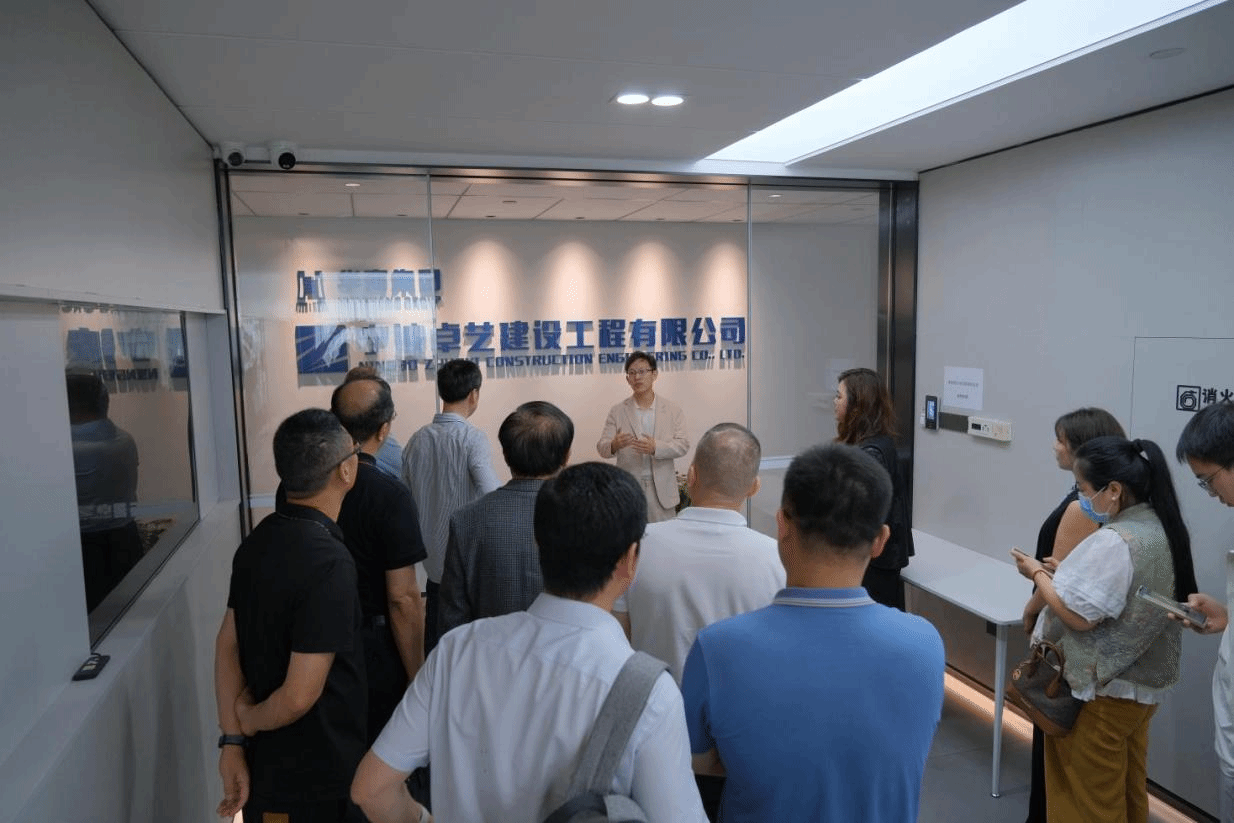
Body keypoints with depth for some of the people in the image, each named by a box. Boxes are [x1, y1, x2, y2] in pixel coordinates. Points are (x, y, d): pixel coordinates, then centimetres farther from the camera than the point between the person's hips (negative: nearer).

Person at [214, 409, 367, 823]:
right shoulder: (329, 562, -28)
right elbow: (299, 696, -27)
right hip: (319, 777, -7)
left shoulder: (258, 540, -3)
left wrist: (232, 741, 4)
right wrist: (248, 721, -8)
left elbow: (227, 645, 3)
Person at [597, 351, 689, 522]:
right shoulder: (617, 412, 5)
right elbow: (602, 447, 0)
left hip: (662, 489, 1)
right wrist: (614, 445, -25)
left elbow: (683, 444, -1)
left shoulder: (673, 409, 7)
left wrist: (655, 447, -20)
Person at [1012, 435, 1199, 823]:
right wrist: (1060, 573, 5)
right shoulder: (1164, 530, 3)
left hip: (1103, 690, -9)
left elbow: (1079, 615, -26)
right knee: (1128, 790, 23)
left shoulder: (1112, 542, -28)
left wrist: (1038, 574, -11)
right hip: (1145, 680, 9)